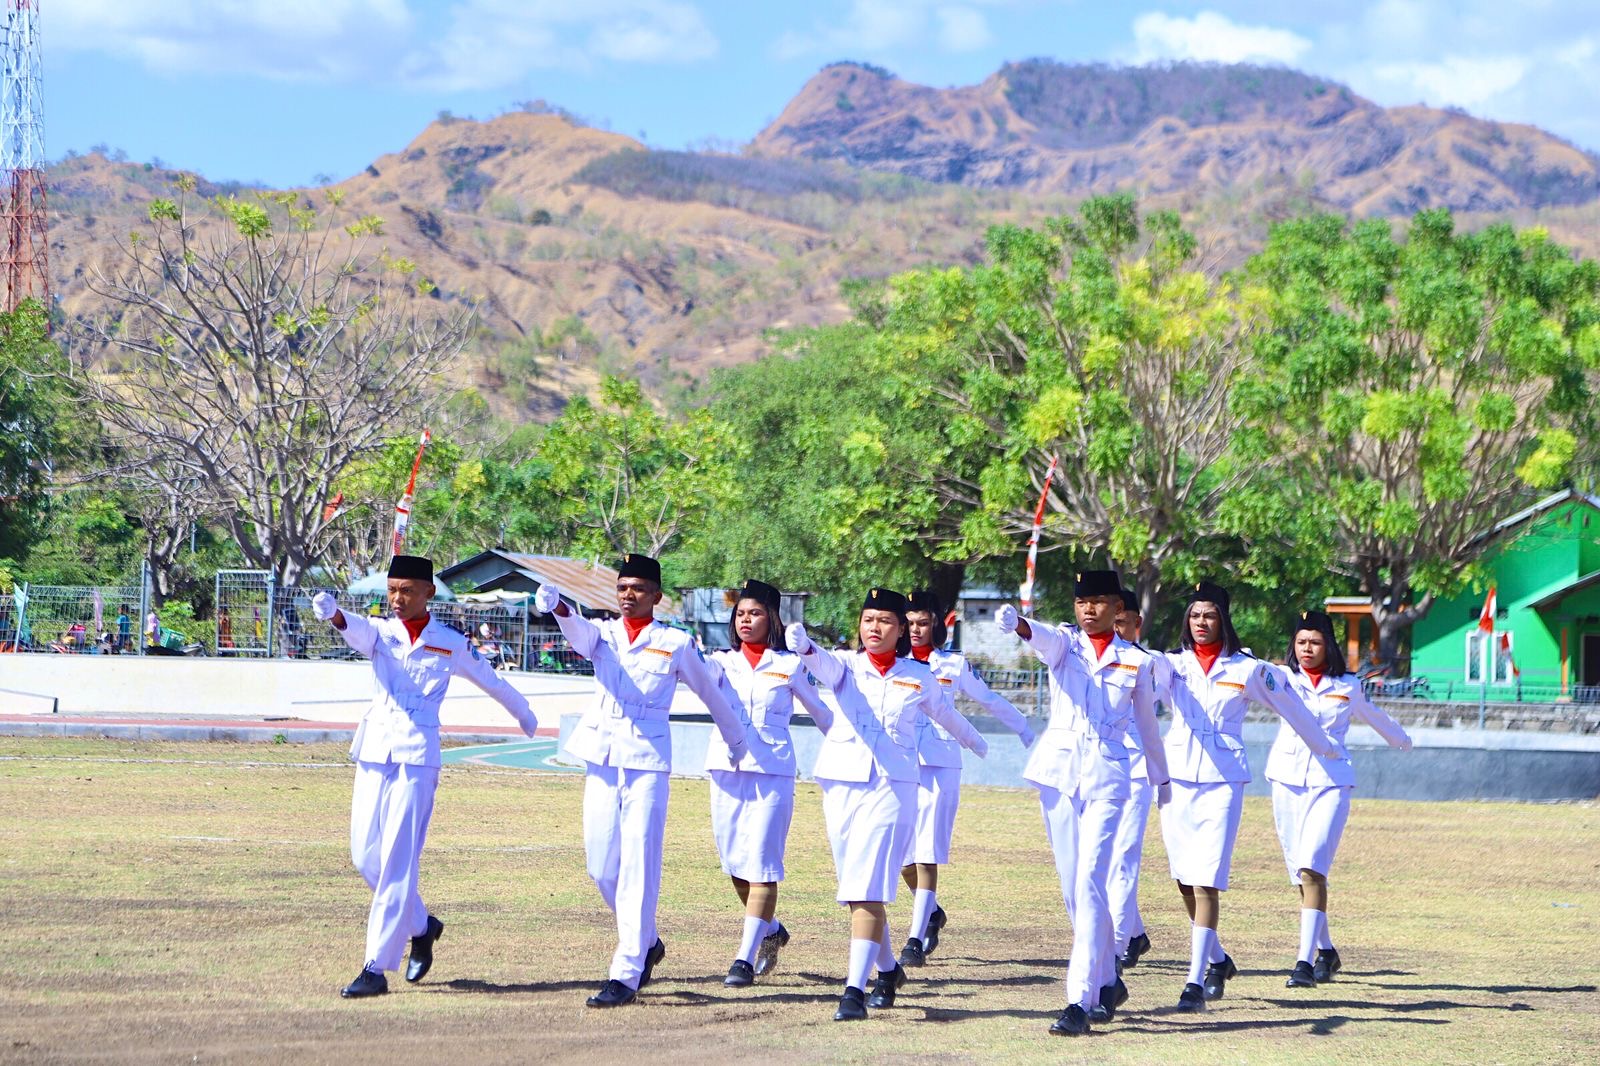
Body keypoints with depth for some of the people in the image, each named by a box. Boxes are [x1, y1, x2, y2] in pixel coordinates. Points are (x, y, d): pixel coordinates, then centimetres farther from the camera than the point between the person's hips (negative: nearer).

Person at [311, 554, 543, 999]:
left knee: (397, 861, -9)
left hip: (417, 757, -3)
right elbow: (357, 630, -20)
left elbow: (490, 680, 19)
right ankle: (420, 925, 30)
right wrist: (333, 614, -44)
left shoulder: (450, 643, 3)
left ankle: (376, 968, -9)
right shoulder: (380, 633, 5)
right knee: (366, 856, 5)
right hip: (373, 750, 4)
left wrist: (523, 713, 35)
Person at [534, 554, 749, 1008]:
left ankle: (626, 974, -8)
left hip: (648, 761, -4)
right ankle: (647, 942, 29)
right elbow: (578, 631, -16)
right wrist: (558, 608, -40)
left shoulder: (676, 643, 2)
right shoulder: (602, 635, 7)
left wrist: (735, 738, 28)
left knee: (638, 867, -8)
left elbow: (710, 692, 16)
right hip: (601, 760, 4)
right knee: (602, 867, 6)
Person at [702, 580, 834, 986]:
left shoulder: (790, 665, 5)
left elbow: (822, 712, 15)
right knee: (735, 863, 9)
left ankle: (745, 959, -12)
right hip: (727, 769, 4)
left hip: (772, 772, -4)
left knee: (762, 865, -10)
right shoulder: (723, 662, 10)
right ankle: (771, 930, 33)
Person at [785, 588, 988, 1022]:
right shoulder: (846, 666, 3)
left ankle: (855, 989, -18)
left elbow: (944, 712, 26)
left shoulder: (918, 677, 6)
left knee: (868, 888, -13)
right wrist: (803, 646, -45)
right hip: (843, 782, 2)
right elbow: (823, 663, -21)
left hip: (893, 786, -2)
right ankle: (888, 970, 32)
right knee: (856, 886, 11)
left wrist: (973, 741, 44)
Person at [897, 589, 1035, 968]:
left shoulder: (954, 665, 9)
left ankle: (917, 938, -9)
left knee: (926, 853, -9)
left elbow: (990, 700, 20)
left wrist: (1026, 732, 28)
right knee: (901, 853, 5)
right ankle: (930, 913, 32)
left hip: (938, 765, -2)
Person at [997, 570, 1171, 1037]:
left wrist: (1161, 778, 27)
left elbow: (1147, 724, 17)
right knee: (1072, 889, 9)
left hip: (1107, 777, -3)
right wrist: (1017, 624, -45)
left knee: (1090, 885, -14)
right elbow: (1044, 636, -21)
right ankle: (1108, 981, 27)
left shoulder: (1136, 661, 3)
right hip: (1059, 771, 3)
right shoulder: (1063, 644, 4)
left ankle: (1080, 1000, -17)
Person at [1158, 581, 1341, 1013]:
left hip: (1222, 779, -3)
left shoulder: (1247, 669, 3)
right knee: (1185, 880, 9)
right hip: (1178, 777, 3)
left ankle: (1196, 981, -14)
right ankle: (1218, 960, 31)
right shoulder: (1175, 664, 7)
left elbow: (1289, 706, 15)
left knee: (1207, 880, -12)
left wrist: (1323, 746, 27)